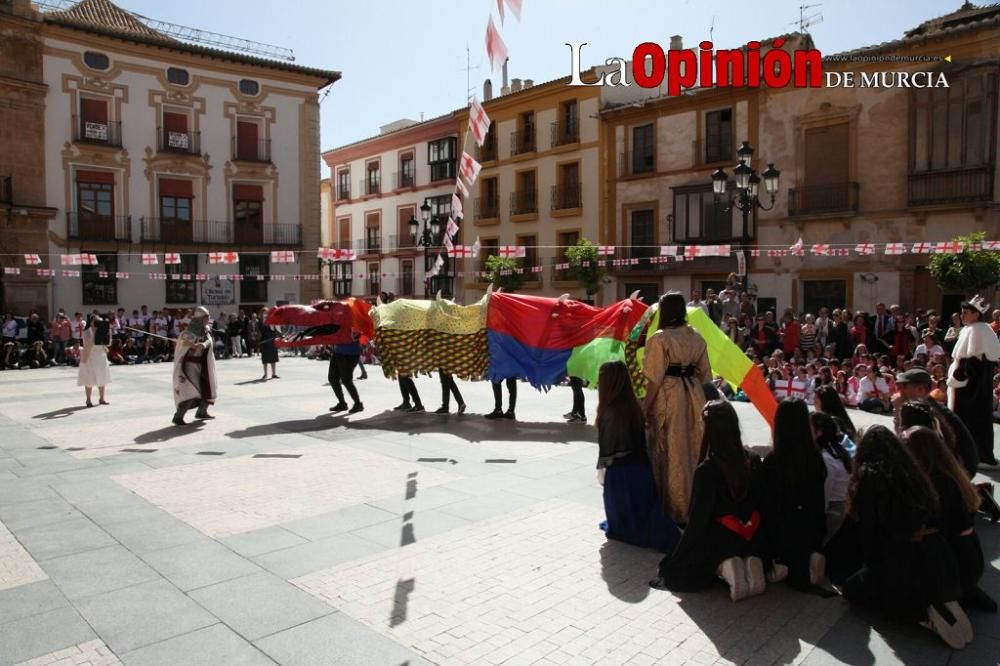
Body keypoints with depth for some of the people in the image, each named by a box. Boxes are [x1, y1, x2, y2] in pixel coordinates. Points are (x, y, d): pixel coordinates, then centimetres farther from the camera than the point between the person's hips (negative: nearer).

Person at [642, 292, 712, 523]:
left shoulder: (659, 339, -13)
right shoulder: (696, 337, 6)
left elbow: (654, 378, -15)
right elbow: (705, 374, 10)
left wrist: (645, 407, -8)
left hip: (668, 395, -6)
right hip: (693, 395, 6)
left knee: (670, 452, 4)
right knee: (693, 449, 15)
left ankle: (674, 509, 11)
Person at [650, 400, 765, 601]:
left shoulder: (707, 470, -21)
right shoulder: (753, 460, -5)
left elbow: (698, 518, -16)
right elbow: (759, 502, 5)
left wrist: (676, 558, -5)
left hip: (721, 538, -5)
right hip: (752, 538, 5)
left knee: (674, 570, 14)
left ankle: (723, 568, -12)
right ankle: (751, 562, 1)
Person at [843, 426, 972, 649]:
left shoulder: (868, 476, -7)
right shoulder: (912, 471, 11)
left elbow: (867, 528, -6)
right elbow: (934, 517, 19)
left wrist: (868, 562, 12)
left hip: (903, 563, -7)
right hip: (939, 558, 7)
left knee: (852, 586, 16)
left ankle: (924, 615, -2)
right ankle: (941, 603, 7)